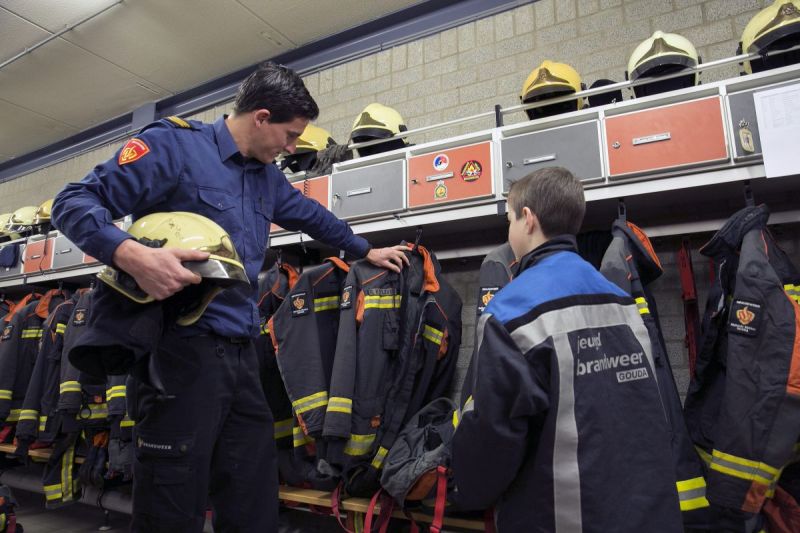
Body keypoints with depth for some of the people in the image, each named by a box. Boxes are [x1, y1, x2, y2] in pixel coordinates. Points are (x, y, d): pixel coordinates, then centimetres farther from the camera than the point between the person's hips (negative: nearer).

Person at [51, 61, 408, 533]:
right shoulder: (175, 144, -5)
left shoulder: (268, 177, 18)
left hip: (243, 355, 8)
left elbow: (312, 216, 34)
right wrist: (131, 254, -28)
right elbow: (74, 203, -9)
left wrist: (366, 251, 40)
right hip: (182, 350, -7)